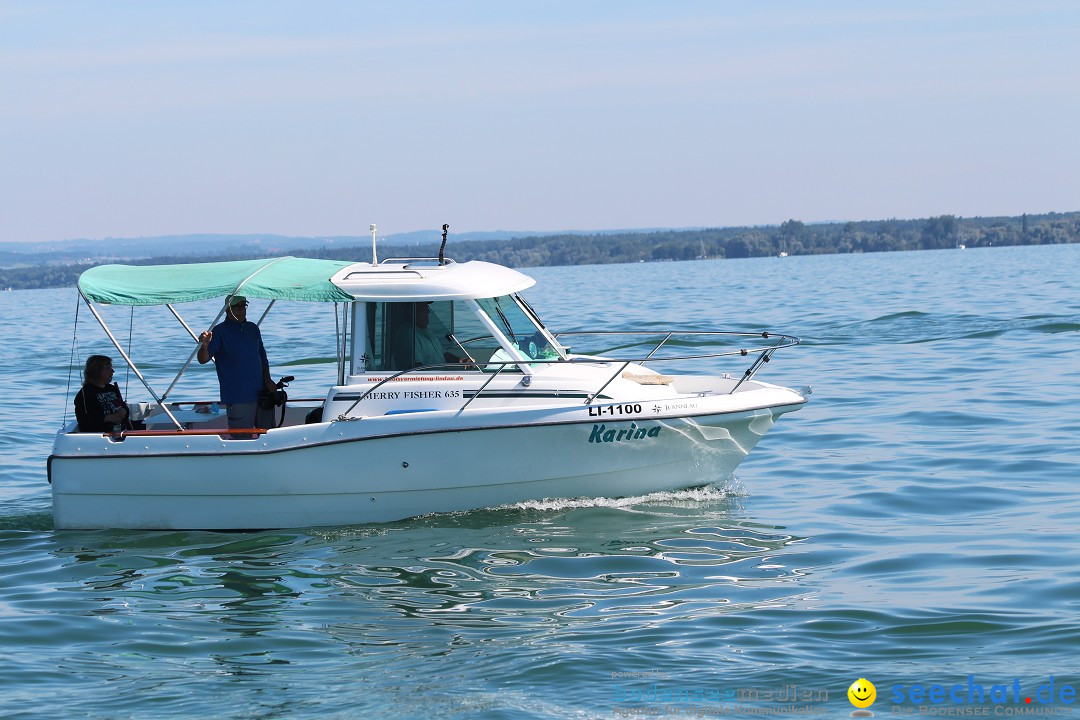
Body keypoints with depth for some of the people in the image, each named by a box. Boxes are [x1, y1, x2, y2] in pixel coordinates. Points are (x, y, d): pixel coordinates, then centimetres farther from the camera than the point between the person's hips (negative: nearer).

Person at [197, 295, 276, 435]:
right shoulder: (219, 331, -8)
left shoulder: (253, 329, 12)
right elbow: (203, 359, -19)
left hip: (261, 393, 6)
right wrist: (204, 345, -41)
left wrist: (267, 380, 8)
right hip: (238, 398, -6)